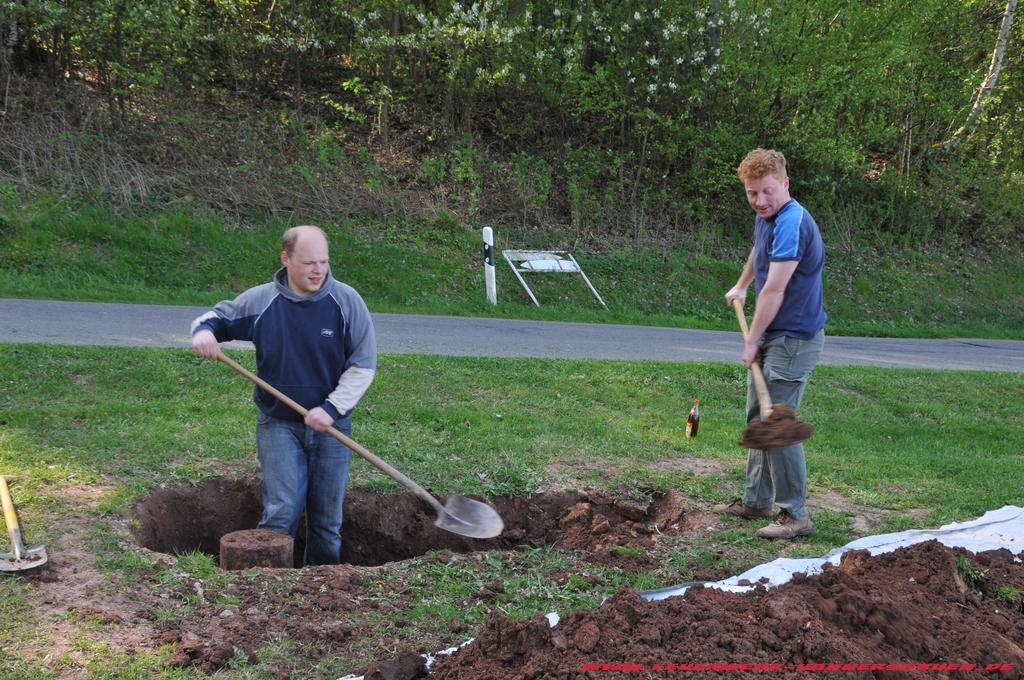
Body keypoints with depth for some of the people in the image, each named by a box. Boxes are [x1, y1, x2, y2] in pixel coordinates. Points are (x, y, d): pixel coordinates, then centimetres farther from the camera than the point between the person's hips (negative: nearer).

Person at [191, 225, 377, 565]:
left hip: (332, 424, 1)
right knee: (281, 512, -9)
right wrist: (204, 329, -14)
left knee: (328, 518, 9)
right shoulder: (260, 300, -7)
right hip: (278, 424, -1)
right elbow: (219, 316, 11)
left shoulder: (347, 301, -9)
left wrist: (333, 408, -16)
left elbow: (363, 366, -6)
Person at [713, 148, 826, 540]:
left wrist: (751, 342, -16)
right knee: (757, 420, 16)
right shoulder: (765, 218, 8)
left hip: (793, 339, -10)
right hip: (772, 337, 10)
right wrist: (741, 287, 44)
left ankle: (795, 515, -1)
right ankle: (756, 501, 27)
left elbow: (774, 291, -24)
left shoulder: (792, 224, -23)